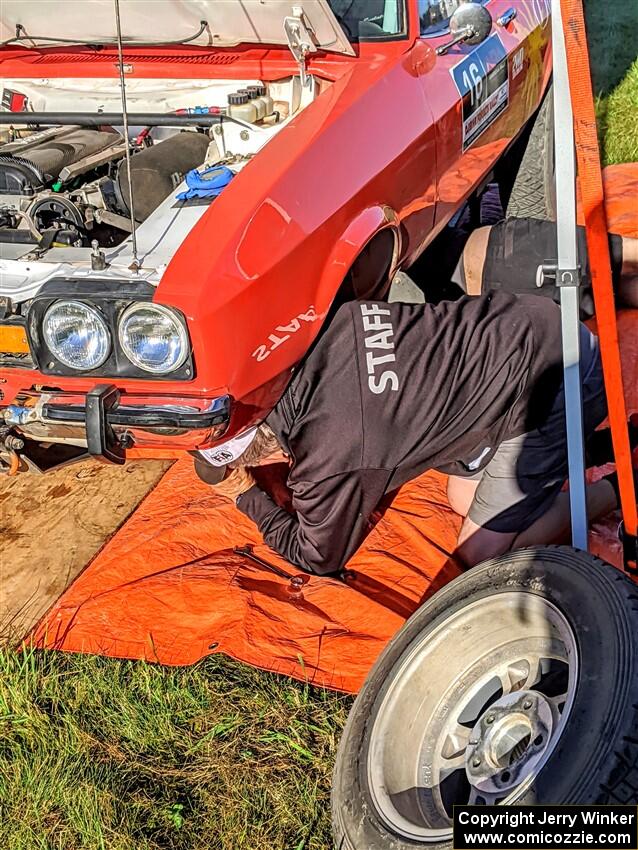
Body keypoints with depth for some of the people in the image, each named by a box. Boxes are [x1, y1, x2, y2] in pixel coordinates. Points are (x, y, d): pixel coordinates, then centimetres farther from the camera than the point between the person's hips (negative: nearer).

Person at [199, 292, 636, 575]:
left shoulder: (324, 463, -20)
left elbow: (319, 558, 2)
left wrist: (248, 498, 13)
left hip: (554, 383, -8)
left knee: (480, 552, 2)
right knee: (463, 498, 20)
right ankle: (585, 439, 22)